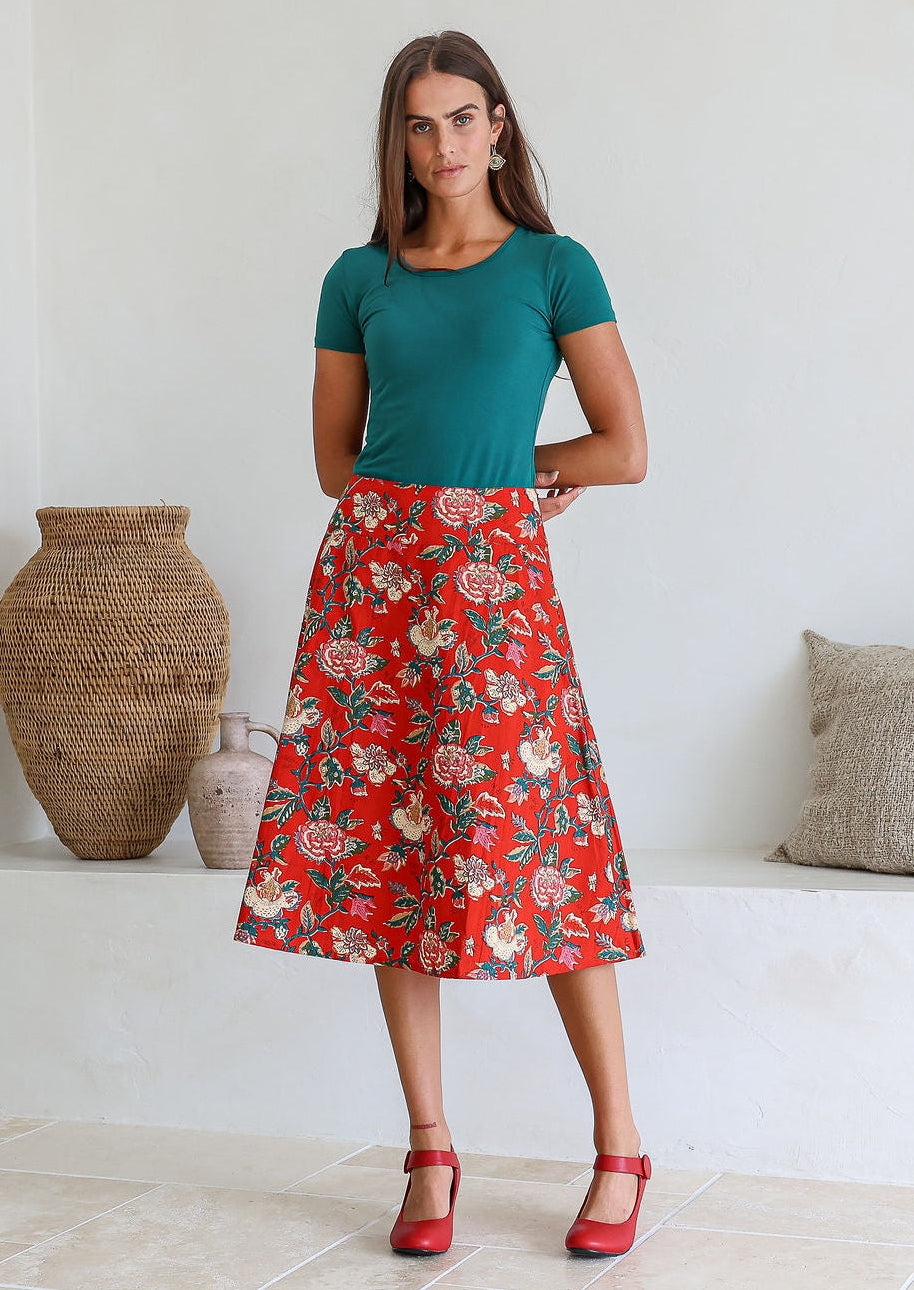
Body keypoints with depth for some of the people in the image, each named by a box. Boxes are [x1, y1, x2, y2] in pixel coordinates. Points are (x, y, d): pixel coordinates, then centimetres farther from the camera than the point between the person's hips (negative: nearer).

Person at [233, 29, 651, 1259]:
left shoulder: (554, 266, 4)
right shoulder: (359, 278, 11)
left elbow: (627, 450, -1)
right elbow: (336, 459, 13)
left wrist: (495, 477, 6)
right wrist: (486, 478, 8)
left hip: (493, 581, -3)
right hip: (371, 567, 3)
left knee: (529, 847, -4)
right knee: (387, 849, 2)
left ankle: (620, 1148, 10)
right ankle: (431, 1151, 13)